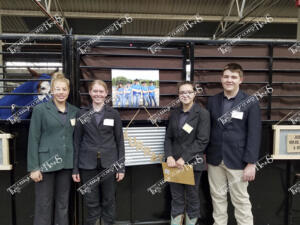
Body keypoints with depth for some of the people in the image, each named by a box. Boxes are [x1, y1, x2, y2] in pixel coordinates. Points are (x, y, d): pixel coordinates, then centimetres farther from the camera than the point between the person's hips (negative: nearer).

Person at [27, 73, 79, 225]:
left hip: (66, 163, 4)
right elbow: (33, 139, -6)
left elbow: (76, 138, 10)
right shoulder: (40, 109, -4)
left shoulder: (74, 111, 7)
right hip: (46, 163, -3)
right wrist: (33, 167, -10)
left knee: (63, 204, 13)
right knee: (44, 205, 5)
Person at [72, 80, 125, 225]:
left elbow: (119, 141, 3)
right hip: (88, 164, 0)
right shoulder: (82, 114, 4)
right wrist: (75, 168, 1)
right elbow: (77, 141, 4)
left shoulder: (113, 114, 3)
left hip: (109, 164, 0)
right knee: (91, 202, 8)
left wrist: (121, 167, -2)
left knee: (109, 201, 10)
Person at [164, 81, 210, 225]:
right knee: (176, 197, 12)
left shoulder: (202, 113, -6)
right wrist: (169, 156, -7)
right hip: (174, 163, 4)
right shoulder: (174, 113, 9)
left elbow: (202, 141, -12)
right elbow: (168, 138, 10)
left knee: (192, 197, 12)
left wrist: (184, 158, -16)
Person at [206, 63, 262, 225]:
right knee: (217, 197, 15)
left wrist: (251, 163, -11)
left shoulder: (251, 103, -5)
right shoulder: (212, 101, 4)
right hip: (215, 159, 3)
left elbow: (254, 135, -8)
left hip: (237, 161, -3)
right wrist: (203, 154, 6)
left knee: (241, 200, 9)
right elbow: (206, 130, 8)